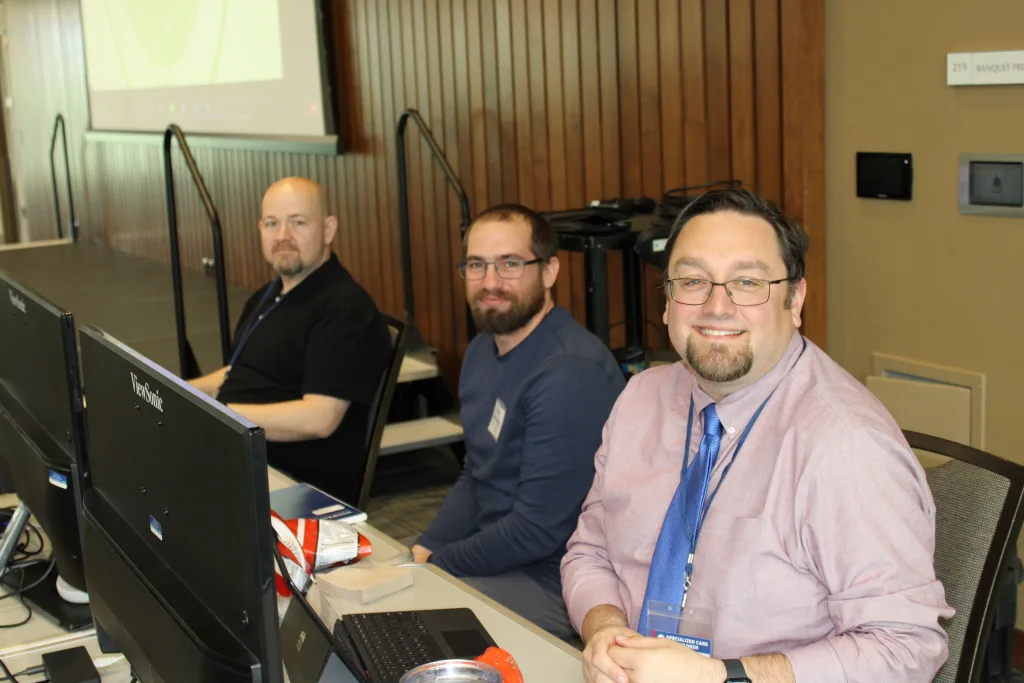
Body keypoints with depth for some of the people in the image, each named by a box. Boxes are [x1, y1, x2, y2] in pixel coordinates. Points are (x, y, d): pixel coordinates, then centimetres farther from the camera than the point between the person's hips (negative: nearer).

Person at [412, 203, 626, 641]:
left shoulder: (571, 373, -24)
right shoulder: (483, 349, 8)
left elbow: (537, 530, -24)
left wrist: (434, 564, -14)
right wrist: (424, 548, 0)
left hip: (552, 584, -9)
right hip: (492, 550, 9)